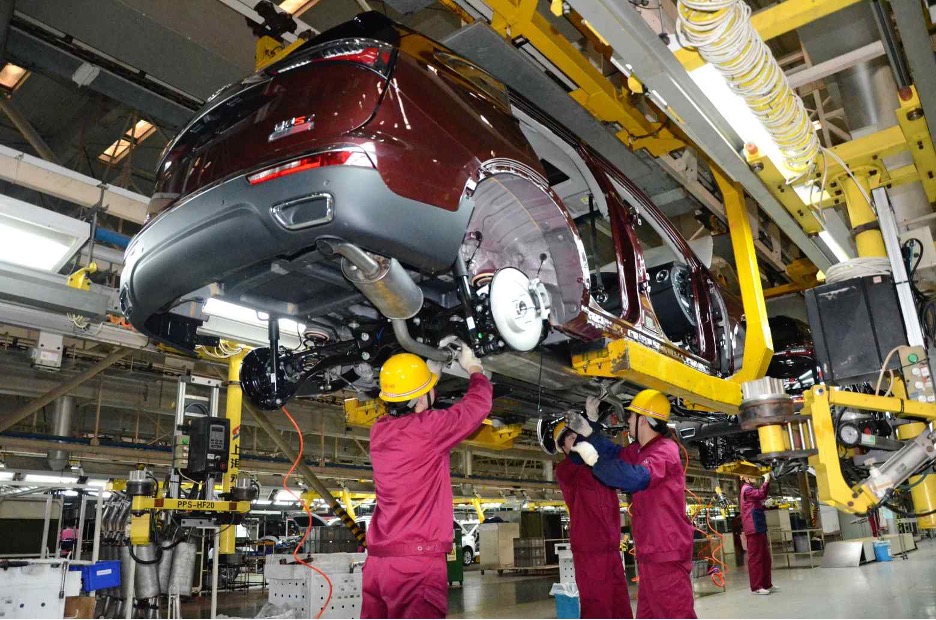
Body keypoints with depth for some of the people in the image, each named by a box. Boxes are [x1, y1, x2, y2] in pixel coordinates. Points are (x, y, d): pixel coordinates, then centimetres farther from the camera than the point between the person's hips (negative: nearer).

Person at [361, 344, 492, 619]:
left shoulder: (379, 431, 7)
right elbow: (478, 405, 0)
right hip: (417, 562, -8)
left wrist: (433, 374, 33)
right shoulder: (427, 428, -13)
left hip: (377, 560, 8)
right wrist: (474, 369, 18)